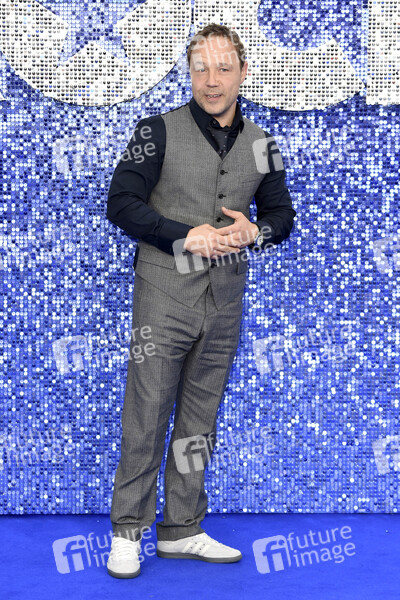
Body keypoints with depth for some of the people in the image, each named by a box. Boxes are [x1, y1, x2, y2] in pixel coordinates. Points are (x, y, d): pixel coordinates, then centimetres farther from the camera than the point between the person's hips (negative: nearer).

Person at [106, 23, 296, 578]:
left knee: (199, 422, 11)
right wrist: (187, 236, -19)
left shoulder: (260, 143, 7)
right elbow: (121, 204, -9)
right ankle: (128, 531, 13)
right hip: (165, 295, -4)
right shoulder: (159, 130, -5)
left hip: (225, 302, 4)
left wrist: (254, 232, -8)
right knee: (146, 417, -1)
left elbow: (282, 213, 15)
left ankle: (182, 530, 23)